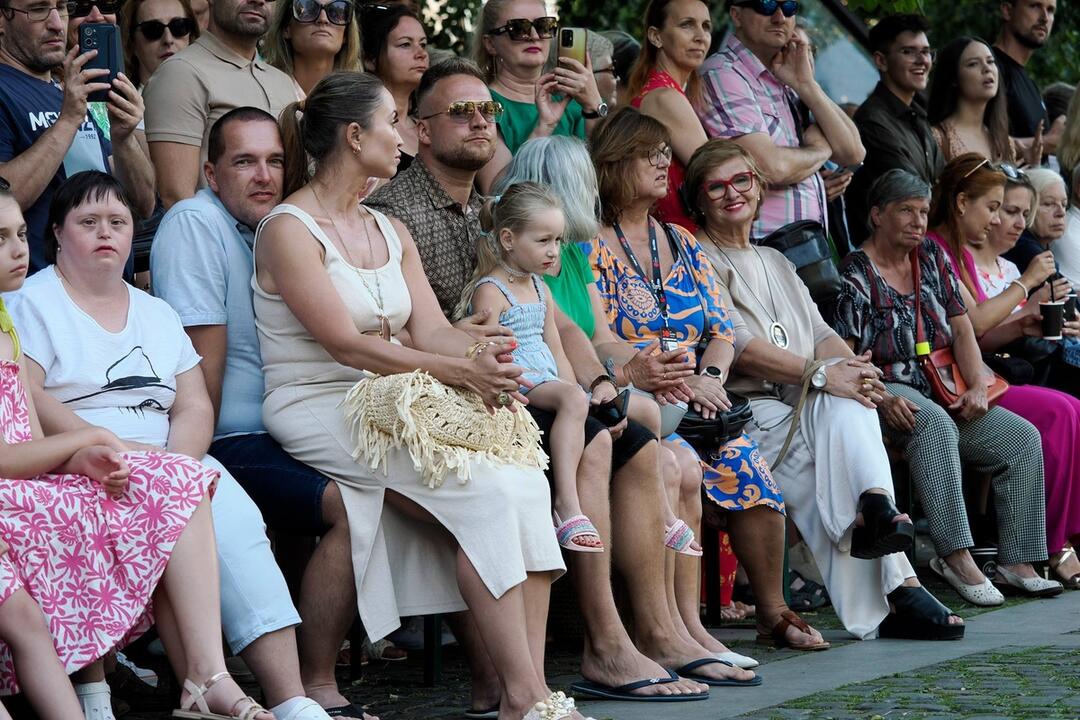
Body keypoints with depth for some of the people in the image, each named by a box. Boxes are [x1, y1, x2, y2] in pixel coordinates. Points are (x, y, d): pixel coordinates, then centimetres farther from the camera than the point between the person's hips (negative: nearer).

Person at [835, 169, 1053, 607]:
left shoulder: (932, 258, 15)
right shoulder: (855, 275, -4)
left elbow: (961, 330, 13)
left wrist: (978, 387, -4)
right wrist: (882, 400, -27)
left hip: (943, 391, 7)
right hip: (887, 391, -7)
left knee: (1023, 437, -12)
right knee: (936, 426, -38)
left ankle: (1016, 562, -14)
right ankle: (955, 555, -43)